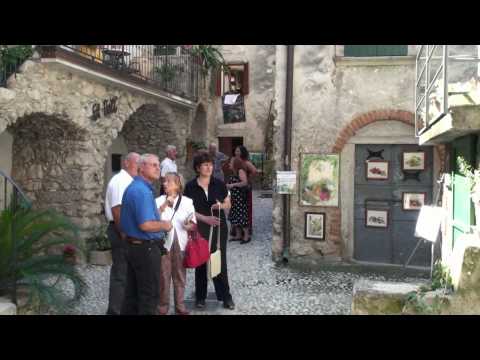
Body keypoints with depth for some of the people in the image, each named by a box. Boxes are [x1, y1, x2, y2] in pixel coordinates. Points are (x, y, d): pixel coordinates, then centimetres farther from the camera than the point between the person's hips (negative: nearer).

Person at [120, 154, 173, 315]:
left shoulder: (133, 187, 12)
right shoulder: (143, 191, -21)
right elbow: (145, 225, -28)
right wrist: (164, 225, -11)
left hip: (134, 246, 10)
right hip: (146, 248, -10)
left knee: (133, 293, 17)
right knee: (149, 295, 2)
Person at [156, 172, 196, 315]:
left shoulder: (187, 201, 2)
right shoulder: (159, 201, -1)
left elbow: (193, 223, 6)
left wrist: (189, 225, -16)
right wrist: (164, 206, -24)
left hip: (180, 243, 1)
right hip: (163, 243, -1)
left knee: (180, 276, 10)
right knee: (163, 276, 4)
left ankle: (180, 306, 23)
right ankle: (162, 306, 18)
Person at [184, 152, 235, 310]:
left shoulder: (219, 184, 1)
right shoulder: (190, 186, -4)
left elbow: (228, 204, 8)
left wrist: (221, 205, -15)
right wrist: (205, 218, -17)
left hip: (219, 227, 1)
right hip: (199, 229, -1)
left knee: (220, 261, 3)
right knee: (200, 261, 6)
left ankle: (225, 296, 13)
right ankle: (200, 297, 18)